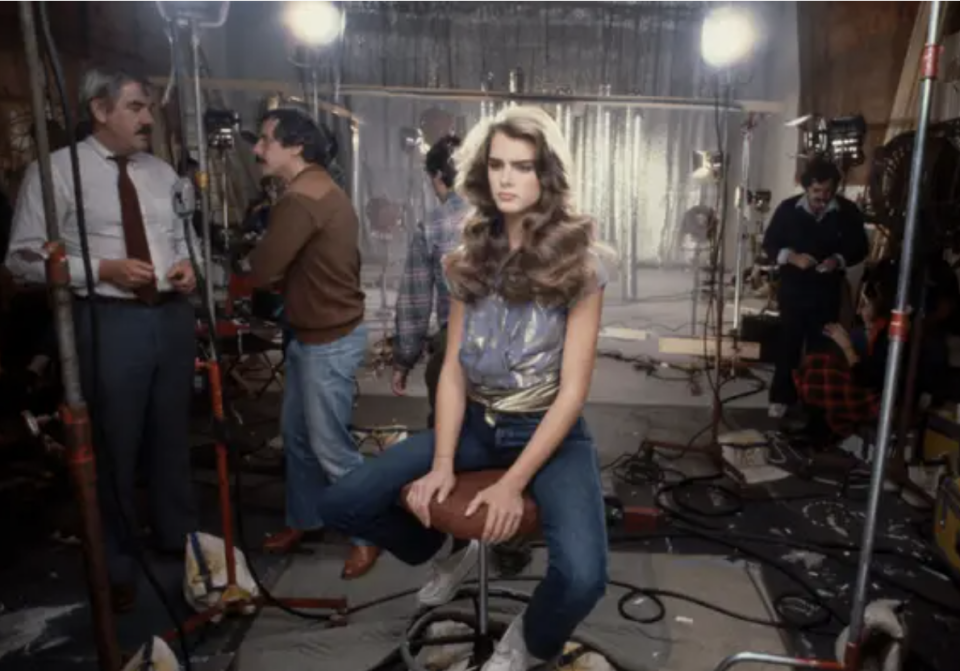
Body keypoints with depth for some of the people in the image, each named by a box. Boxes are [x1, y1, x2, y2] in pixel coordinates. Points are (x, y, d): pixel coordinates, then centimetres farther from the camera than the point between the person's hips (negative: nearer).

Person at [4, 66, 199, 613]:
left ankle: (178, 534, 39)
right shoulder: (57, 170, -6)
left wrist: (186, 265, -4)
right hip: (110, 321, -5)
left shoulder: (162, 172, 11)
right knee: (114, 445, 7)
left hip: (173, 315, 5)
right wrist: (103, 269, -20)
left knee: (173, 435, 18)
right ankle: (116, 562, 29)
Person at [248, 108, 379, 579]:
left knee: (330, 445, 1)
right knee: (296, 434, 19)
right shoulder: (318, 189, 13)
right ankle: (303, 519, 36)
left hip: (331, 342, -10)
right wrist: (285, 277, -3)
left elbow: (261, 271, -22)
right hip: (312, 335, 10)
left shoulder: (301, 200, -21)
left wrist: (270, 271, -1)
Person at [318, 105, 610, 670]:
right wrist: (442, 464, -9)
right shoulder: (472, 256, 2)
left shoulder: (579, 263, -12)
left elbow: (573, 389, -14)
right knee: (343, 505, -8)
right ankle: (451, 553, 22)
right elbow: (453, 370, 1)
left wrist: (514, 483, -18)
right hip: (475, 424, 4)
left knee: (582, 577, -28)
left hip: (552, 432, -3)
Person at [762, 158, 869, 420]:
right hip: (792, 288, 0)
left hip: (828, 291, 0)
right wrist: (792, 256, -17)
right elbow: (769, 243, 2)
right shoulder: (788, 208, -3)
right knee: (789, 342, 5)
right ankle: (782, 397, 14)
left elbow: (860, 248, 4)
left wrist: (839, 260, -17)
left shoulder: (848, 212, -3)